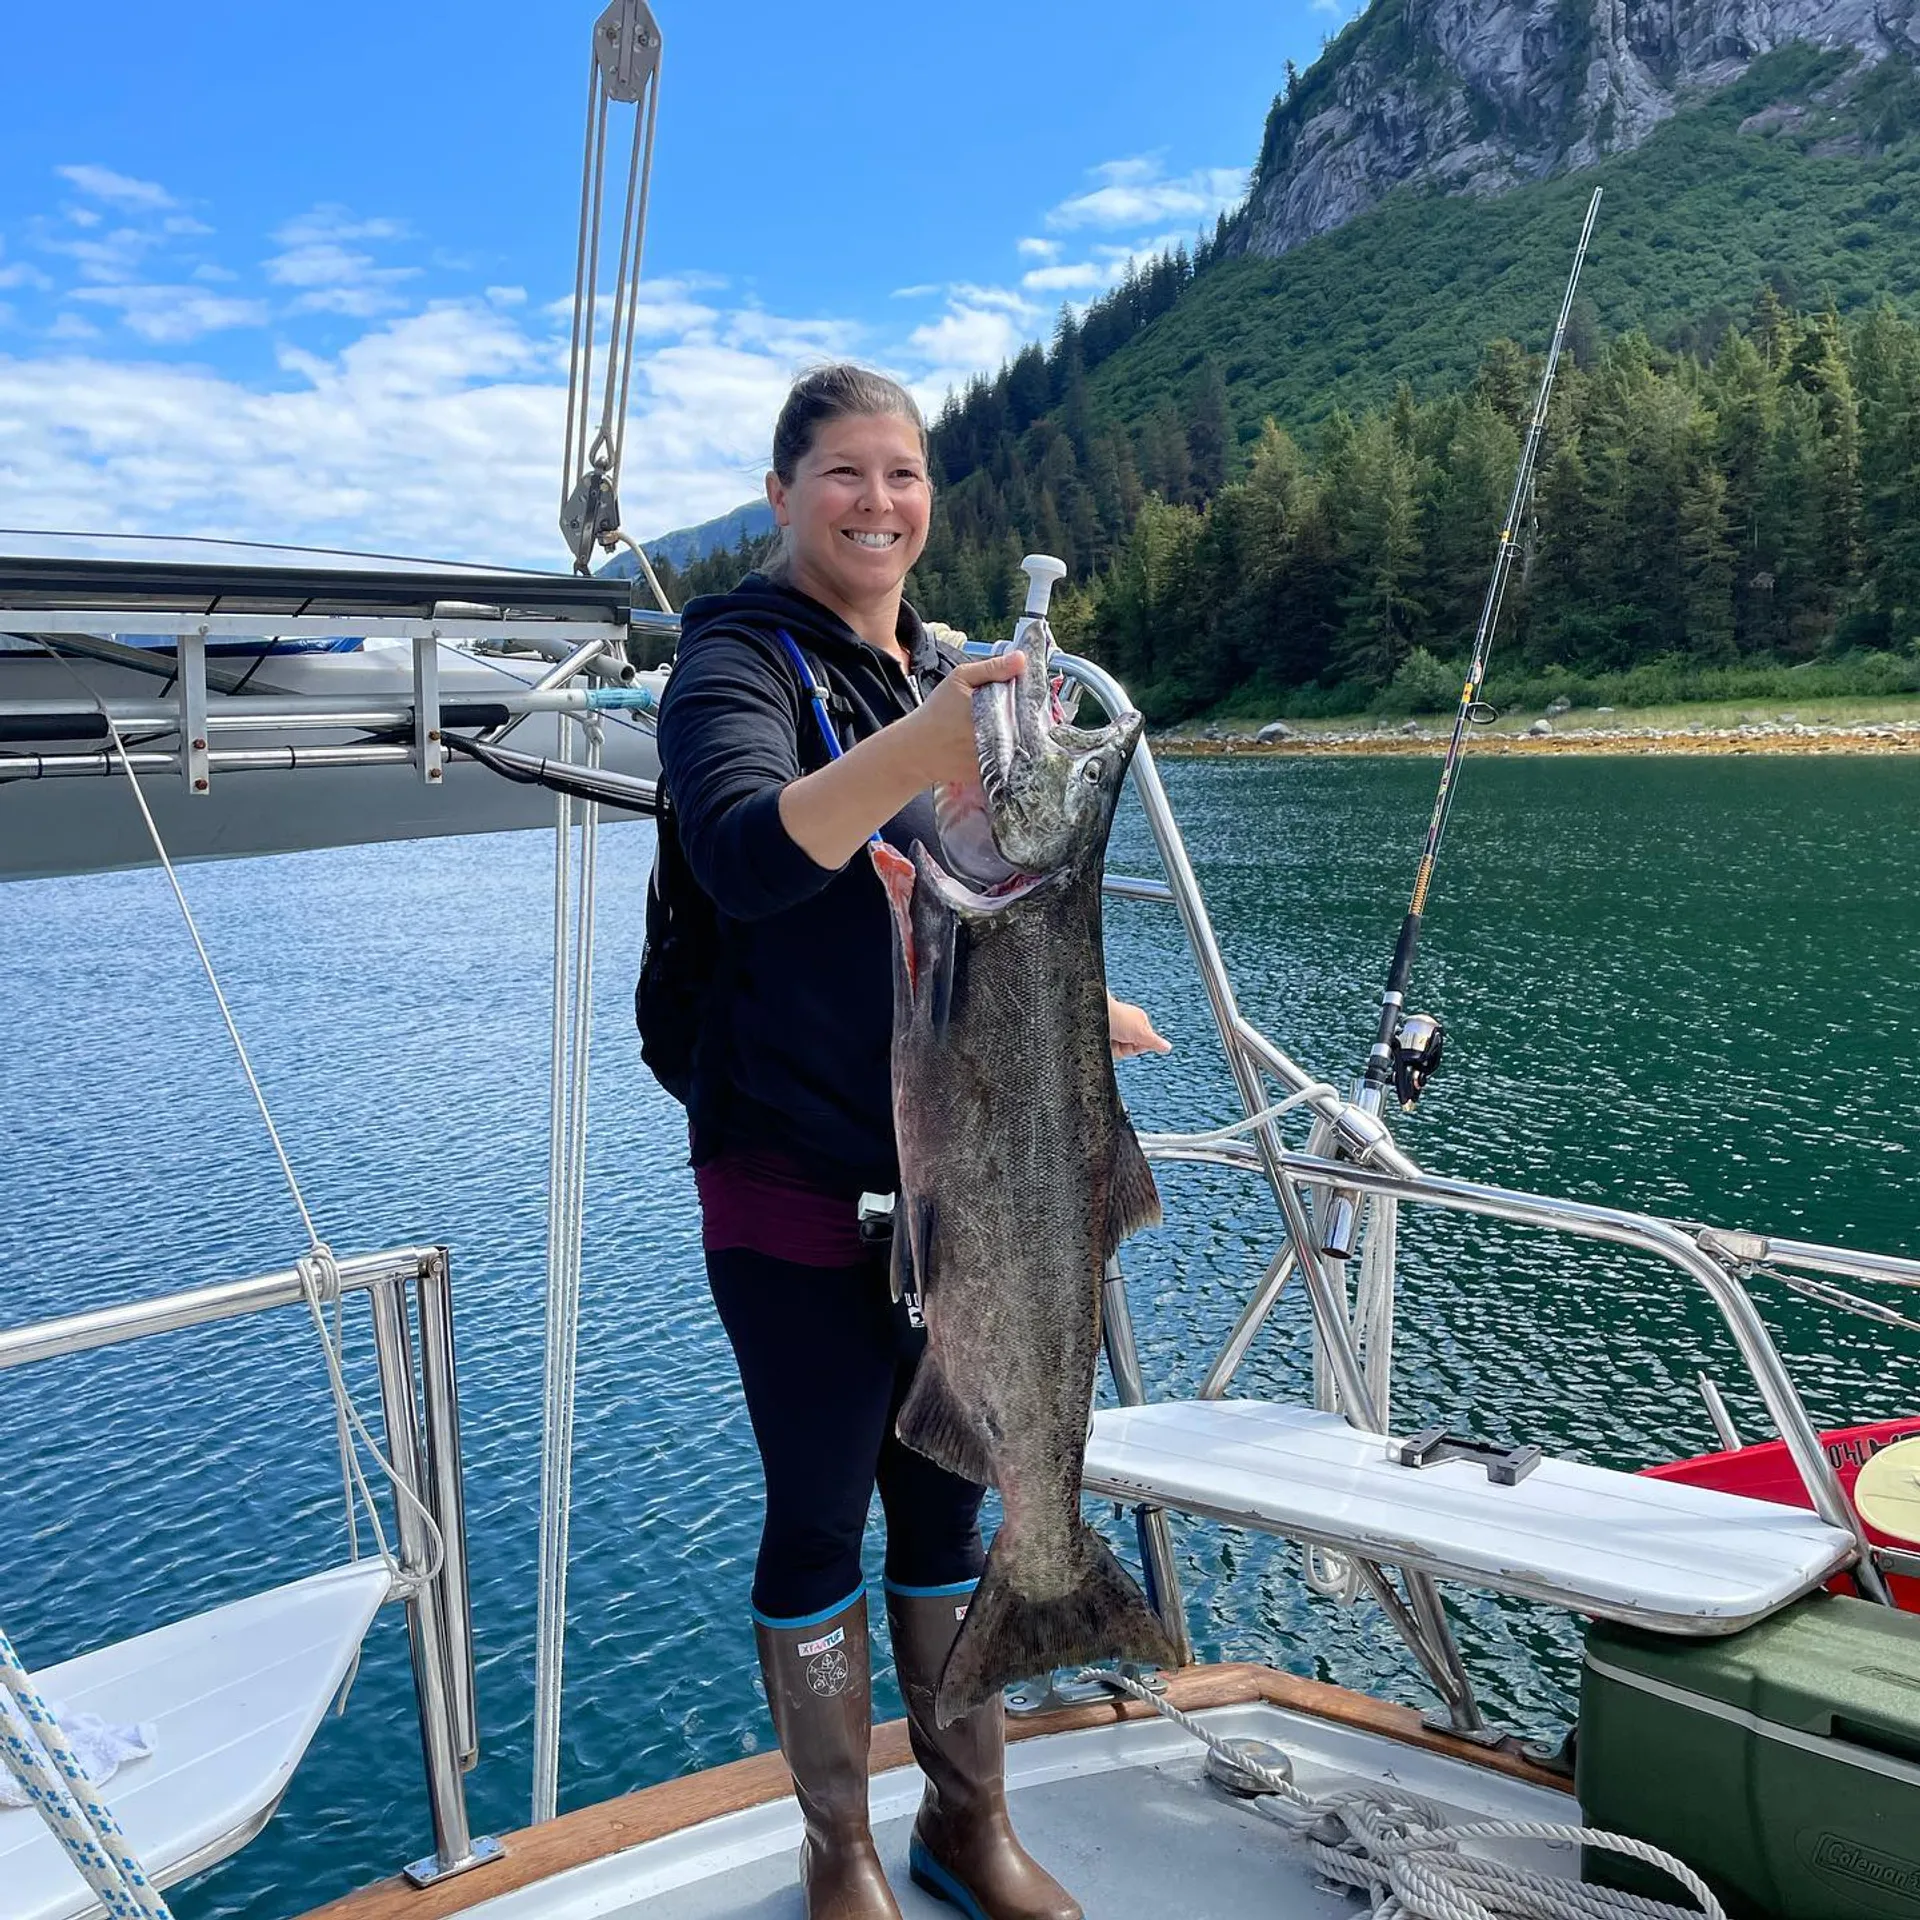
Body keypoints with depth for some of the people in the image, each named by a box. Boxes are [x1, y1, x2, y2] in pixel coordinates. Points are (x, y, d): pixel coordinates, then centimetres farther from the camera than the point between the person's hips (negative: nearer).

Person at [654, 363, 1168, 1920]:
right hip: (798, 1178, -5)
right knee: (821, 1515, 6)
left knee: (948, 1499, 15)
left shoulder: (955, 671, 13)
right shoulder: (739, 655, -8)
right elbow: (743, 857, -31)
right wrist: (918, 746, -44)